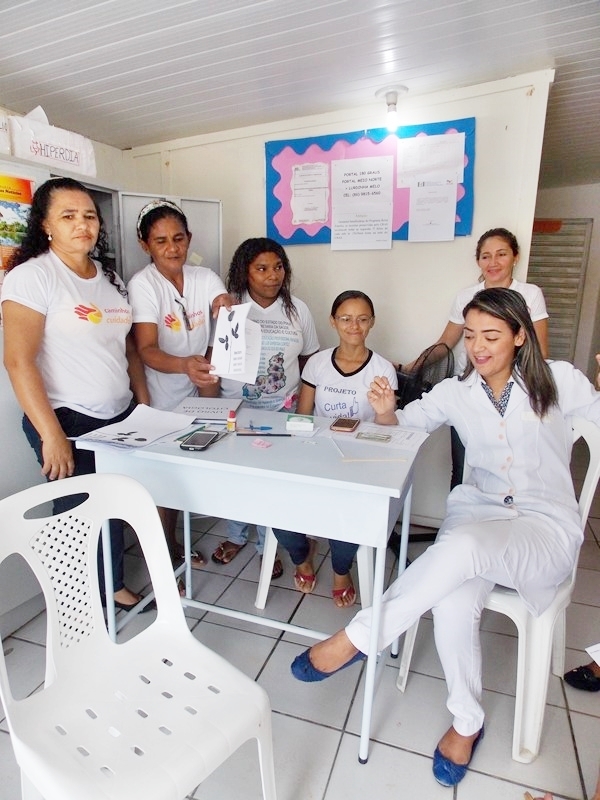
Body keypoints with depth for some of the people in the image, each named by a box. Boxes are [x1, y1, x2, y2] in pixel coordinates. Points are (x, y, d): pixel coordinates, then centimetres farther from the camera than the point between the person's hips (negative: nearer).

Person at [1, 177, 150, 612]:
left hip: (120, 417, 6)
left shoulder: (109, 276, 12)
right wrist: (51, 435, -20)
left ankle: (115, 585, 35)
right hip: (69, 422, -6)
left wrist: (144, 406, 12)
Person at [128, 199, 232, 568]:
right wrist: (184, 365, -47)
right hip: (161, 397, -4)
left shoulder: (205, 277, -2)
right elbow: (146, 349, -27)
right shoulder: (143, 284, -16)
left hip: (199, 392, 4)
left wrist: (229, 310, -42)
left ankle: (173, 542, 34)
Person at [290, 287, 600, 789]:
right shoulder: (456, 393, 8)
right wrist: (385, 411, -6)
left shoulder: (559, 381, 3)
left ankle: (356, 639, -19)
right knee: (453, 606, -28)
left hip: (546, 529, -2)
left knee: (463, 546, -35)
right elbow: (403, 421, 15)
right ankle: (467, 722, 3)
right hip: (478, 511, 3)